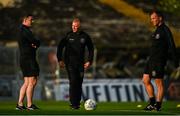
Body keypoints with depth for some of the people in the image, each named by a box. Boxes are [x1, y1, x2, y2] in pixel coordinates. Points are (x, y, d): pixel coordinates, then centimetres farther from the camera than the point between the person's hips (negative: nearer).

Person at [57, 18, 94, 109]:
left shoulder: (85, 36, 4)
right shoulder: (68, 36, -1)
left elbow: (91, 49, 13)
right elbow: (60, 47, 4)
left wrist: (89, 61, 4)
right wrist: (60, 60, -3)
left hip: (80, 63, 3)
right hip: (70, 62, -3)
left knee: (79, 83, 4)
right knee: (73, 82, -14)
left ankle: (77, 103, 15)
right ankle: (73, 103, -13)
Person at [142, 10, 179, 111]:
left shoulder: (165, 30, -11)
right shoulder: (158, 30, 18)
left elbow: (171, 46, -14)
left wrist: (175, 61, -16)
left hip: (159, 61, -10)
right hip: (152, 60, 10)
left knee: (159, 83, -4)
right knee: (146, 80, 9)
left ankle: (158, 105, 1)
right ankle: (152, 103, 14)